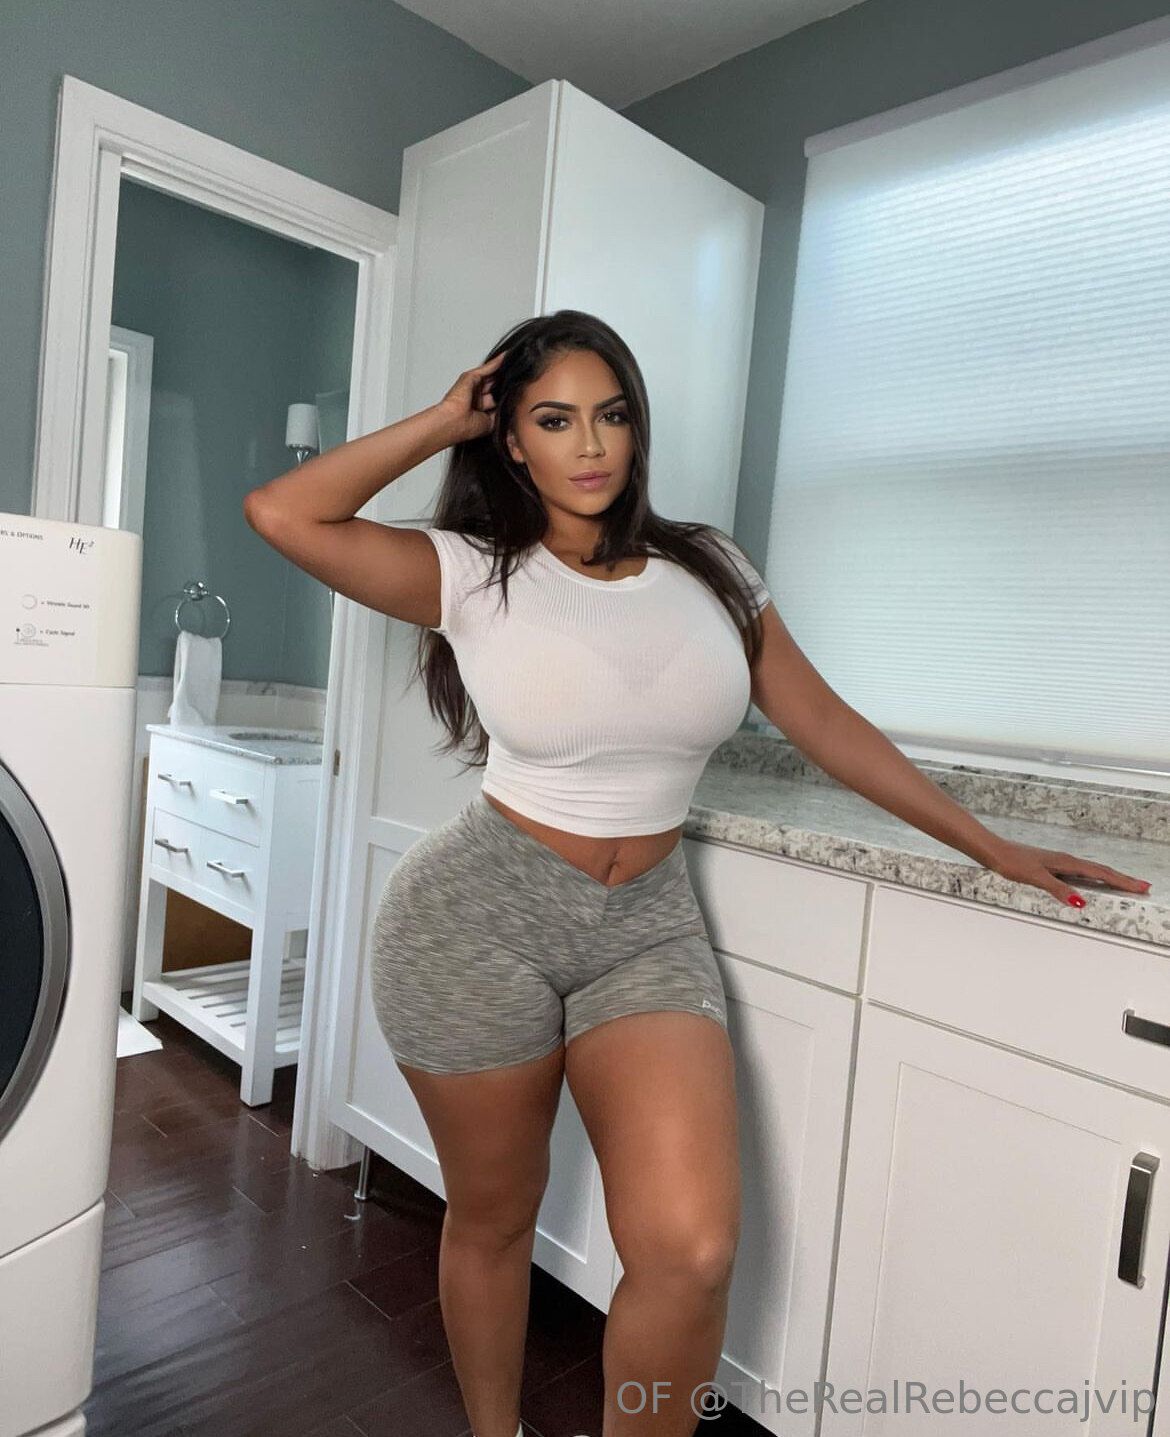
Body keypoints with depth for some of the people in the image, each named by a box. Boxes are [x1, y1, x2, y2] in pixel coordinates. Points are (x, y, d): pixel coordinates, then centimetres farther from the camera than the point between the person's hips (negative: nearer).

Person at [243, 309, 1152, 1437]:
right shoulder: (473, 576, -3)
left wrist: (993, 848, 9)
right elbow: (281, 513, -13)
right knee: (492, 1219, 14)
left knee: (692, 1252, -13)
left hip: (649, 928, 2)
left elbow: (826, 725, 8)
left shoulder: (709, 571, 5)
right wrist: (442, 421, -5)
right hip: (479, 919, -1)